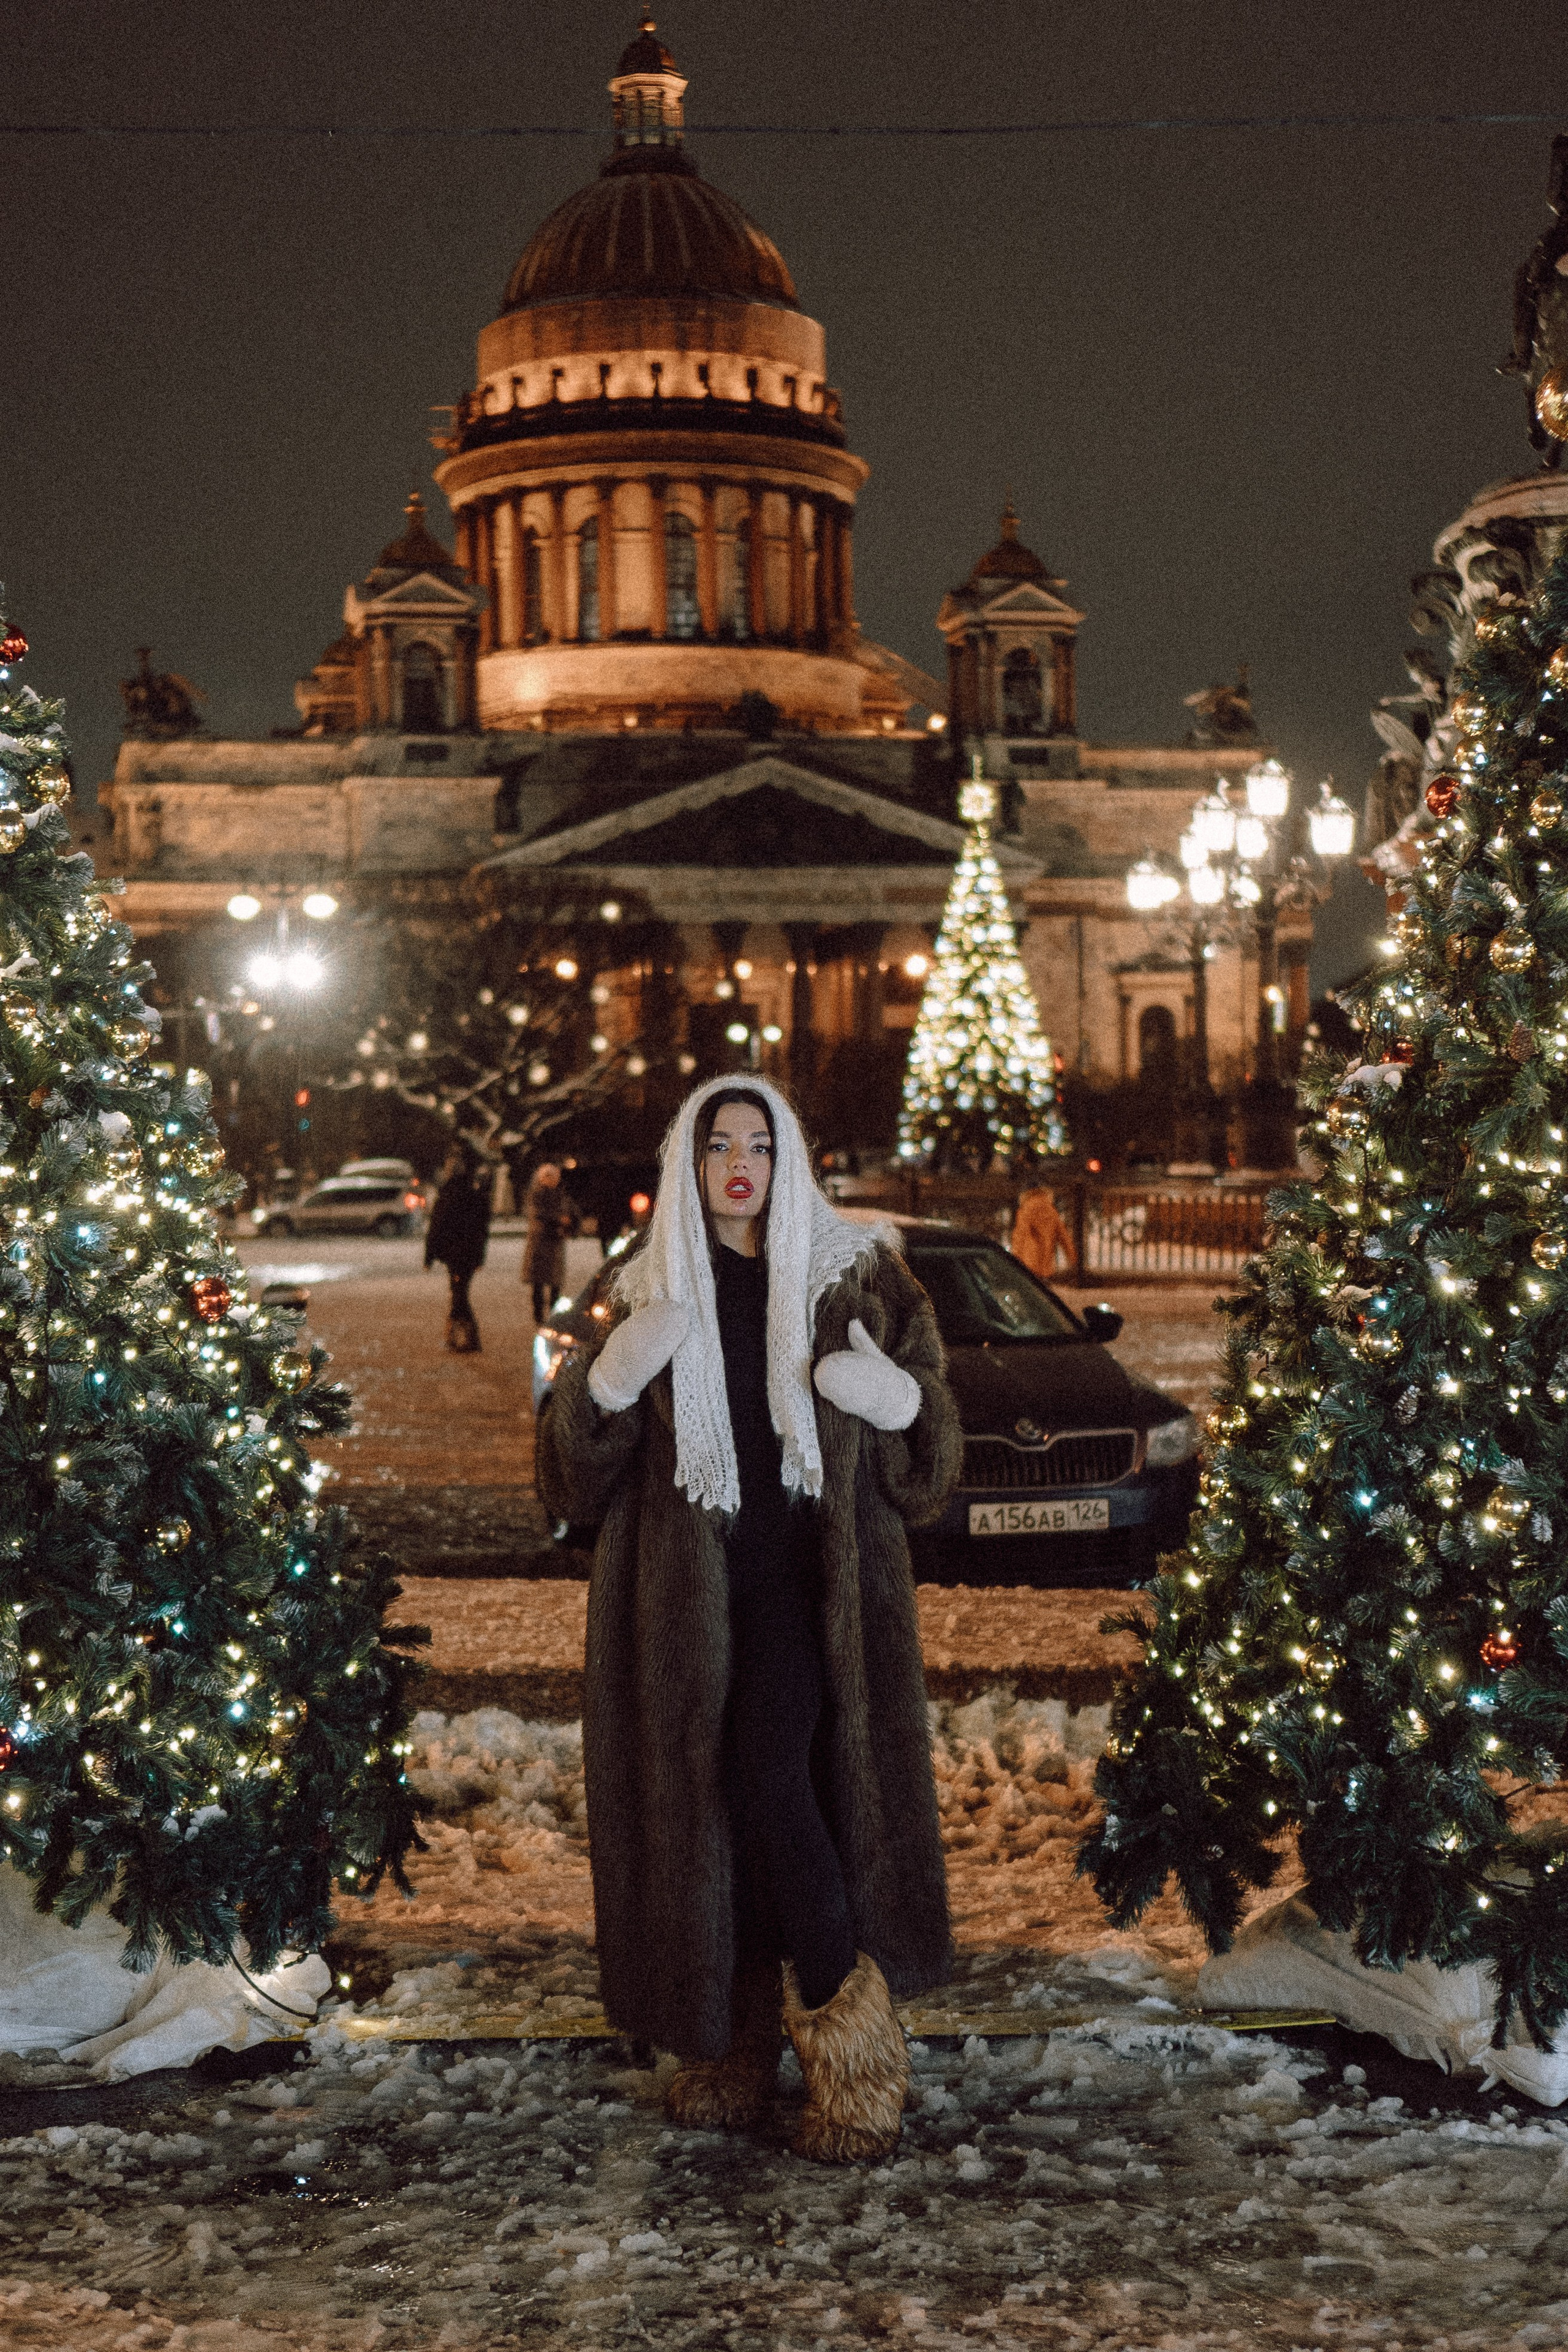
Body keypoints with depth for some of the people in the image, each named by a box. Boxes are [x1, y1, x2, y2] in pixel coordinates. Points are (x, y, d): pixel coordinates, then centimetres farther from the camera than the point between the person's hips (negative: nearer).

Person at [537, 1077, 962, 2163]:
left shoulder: (853, 1276, 6)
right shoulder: (649, 1292, 9)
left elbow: (926, 1461, 9)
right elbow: (577, 1477, 5)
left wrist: (901, 1400, -14)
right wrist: (608, 1379, -14)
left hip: (811, 1576, -2)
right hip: (685, 1587, 2)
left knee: (769, 1777, -18)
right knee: (702, 1804, 2)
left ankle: (854, 2045, -6)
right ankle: (734, 2047, 16)